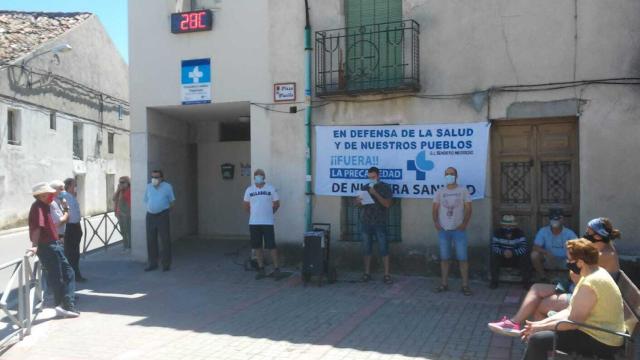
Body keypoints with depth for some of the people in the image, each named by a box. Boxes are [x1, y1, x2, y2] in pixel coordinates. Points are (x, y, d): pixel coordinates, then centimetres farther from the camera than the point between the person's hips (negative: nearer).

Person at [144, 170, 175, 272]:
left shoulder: (167, 187, -1)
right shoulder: (148, 186, 8)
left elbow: (172, 201, 6)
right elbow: (146, 200, 18)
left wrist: (166, 209, 5)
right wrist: (150, 208, 8)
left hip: (162, 215, -3)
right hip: (150, 216, 4)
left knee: (165, 240, -3)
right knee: (151, 240, 6)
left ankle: (166, 264, 4)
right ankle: (152, 263, 15)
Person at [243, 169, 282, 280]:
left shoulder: (271, 188, -2)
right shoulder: (249, 190, 5)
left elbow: (276, 204, 5)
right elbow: (246, 205, 15)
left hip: (268, 222, -3)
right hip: (253, 223, 3)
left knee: (271, 246, -3)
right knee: (257, 247, 7)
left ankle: (276, 269, 6)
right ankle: (261, 270, 17)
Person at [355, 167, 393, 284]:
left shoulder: (385, 187, -1)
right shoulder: (365, 187, 11)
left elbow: (387, 204, -11)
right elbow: (359, 204, 15)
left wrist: (375, 194, -19)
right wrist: (358, 201, -9)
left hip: (380, 223, -4)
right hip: (366, 222, 4)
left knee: (383, 249, -3)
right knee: (366, 248, 7)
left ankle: (386, 274, 1)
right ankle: (367, 273, 15)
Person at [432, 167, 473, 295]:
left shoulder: (463, 191, 1)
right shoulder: (440, 192, 8)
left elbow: (468, 209, -1)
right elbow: (435, 209, 8)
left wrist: (464, 223, -13)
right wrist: (436, 223, -6)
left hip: (458, 230, -3)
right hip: (443, 230, 3)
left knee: (462, 258, -4)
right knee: (444, 258, 7)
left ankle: (465, 285, 3)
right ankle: (444, 284, 15)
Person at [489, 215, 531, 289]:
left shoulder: (519, 232, -14)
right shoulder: (498, 232, -12)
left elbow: (524, 248, -24)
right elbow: (494, 247, -20)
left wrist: (513, 252, -41)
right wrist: (503, 252, -39)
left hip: (516, 258, 0)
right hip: (502, 259, 1)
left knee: (524, 257, -29)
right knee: (494, 255, -28)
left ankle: (526, 281, -13)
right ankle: (494, 281, -15)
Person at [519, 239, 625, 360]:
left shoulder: (589, 284, -25)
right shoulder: (594, 274, 7)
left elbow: (572, 322, -23)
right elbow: (570, 311, 9)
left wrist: (541, 328, -11)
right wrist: (540, 323, 3)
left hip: (601, 342, -10)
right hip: (599, 334, 10)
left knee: (537, 340, -15)